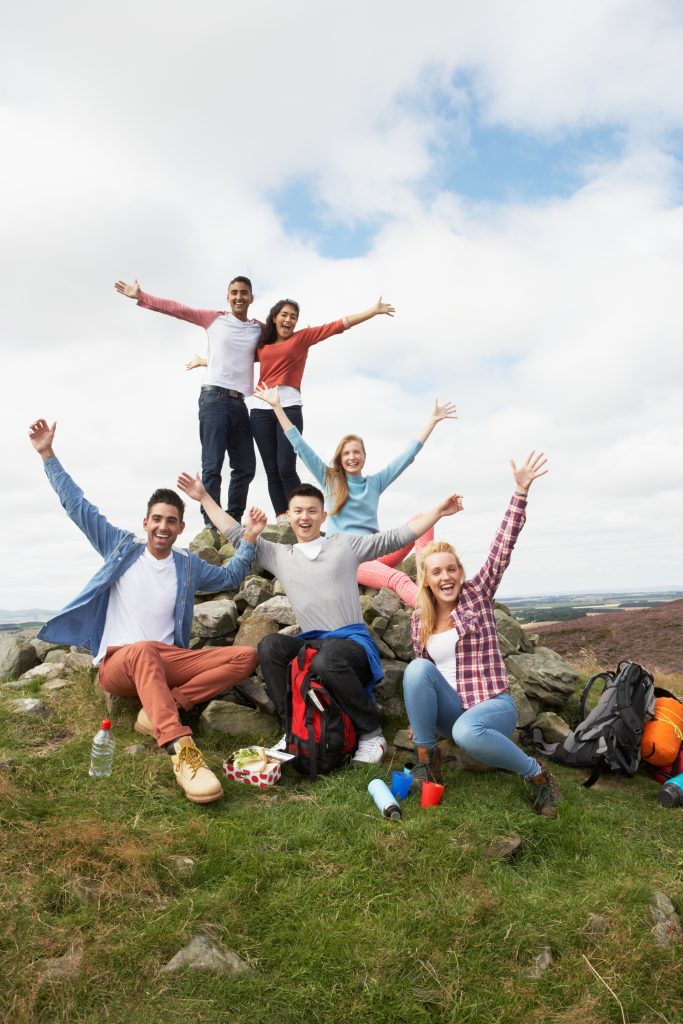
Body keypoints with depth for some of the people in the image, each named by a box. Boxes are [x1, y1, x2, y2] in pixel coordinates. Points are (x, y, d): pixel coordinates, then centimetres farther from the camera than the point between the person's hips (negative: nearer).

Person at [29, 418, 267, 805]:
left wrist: (250, 540, 12)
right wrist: (48, 454, 6)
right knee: (144, 650, -44)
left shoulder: (188, 565, 14)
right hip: (117, 663, -3)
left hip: (168, 662, 4)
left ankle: (159, 709, -27)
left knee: (247, 656, -18)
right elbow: (79, 507, 8)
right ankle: (182, 750, -57)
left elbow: (230, 577, 28)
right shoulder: (123, 548, 7)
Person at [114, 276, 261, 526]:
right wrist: (141, 296, 4)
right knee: (212, 465, -11)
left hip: (239, 402, 4)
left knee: (245, 467, 4)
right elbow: (176, 308, 7)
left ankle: (233, 522, 16)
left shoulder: (260, 329, 15)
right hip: (215, 398, -4)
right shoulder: (214, 318, 8)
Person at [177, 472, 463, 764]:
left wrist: (438, 511, 1)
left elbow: (396, 538, 8)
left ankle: (371, 732, -16)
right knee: (270, 645, -27)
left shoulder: (345, 544, 10)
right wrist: (204, 497, 18)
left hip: (354, 640, -3)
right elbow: (236, 535, 19)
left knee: (327, 660, -37)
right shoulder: (278, 555, 17)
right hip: (311, 643, 3)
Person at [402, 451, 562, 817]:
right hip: (450, 707, 4)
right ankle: (426, 756, -12)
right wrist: (419, 718, 10)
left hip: (491, 704, -4)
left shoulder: (477, 594, -5)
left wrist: (521, 491, -24)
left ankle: (537, 774, -12)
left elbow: (502, 547, -16)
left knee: (467, 731, -38)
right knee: (416, 669, -25)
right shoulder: (420, 618, 5)